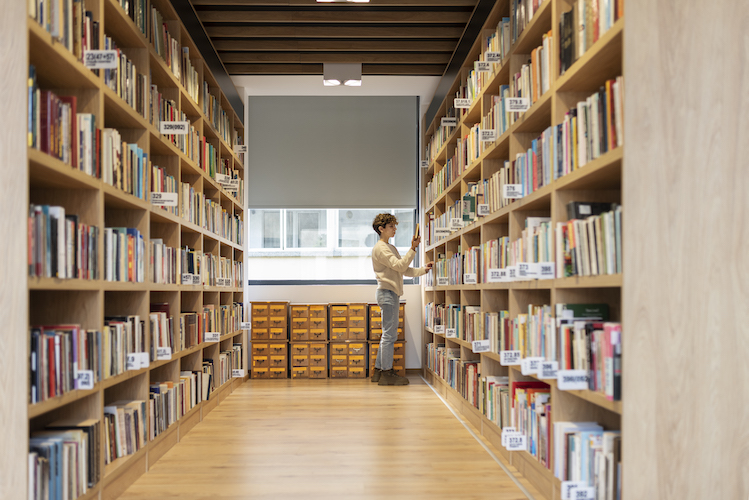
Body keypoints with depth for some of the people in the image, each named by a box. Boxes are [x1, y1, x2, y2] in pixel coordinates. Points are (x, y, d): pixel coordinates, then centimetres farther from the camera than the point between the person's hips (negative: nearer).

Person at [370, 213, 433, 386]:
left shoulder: (391, 248, 22)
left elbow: (405, 270, 19)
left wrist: (424, 269, 8)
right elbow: (400, 266, -20)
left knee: (389, 334, 12)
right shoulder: (380, 248, -9)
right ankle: (387, 373, -4)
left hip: (392, 294, 10)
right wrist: (413, 249, -24)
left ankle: (379, 371, 17)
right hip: (387, 292, -10)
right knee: (389, 334, -9)